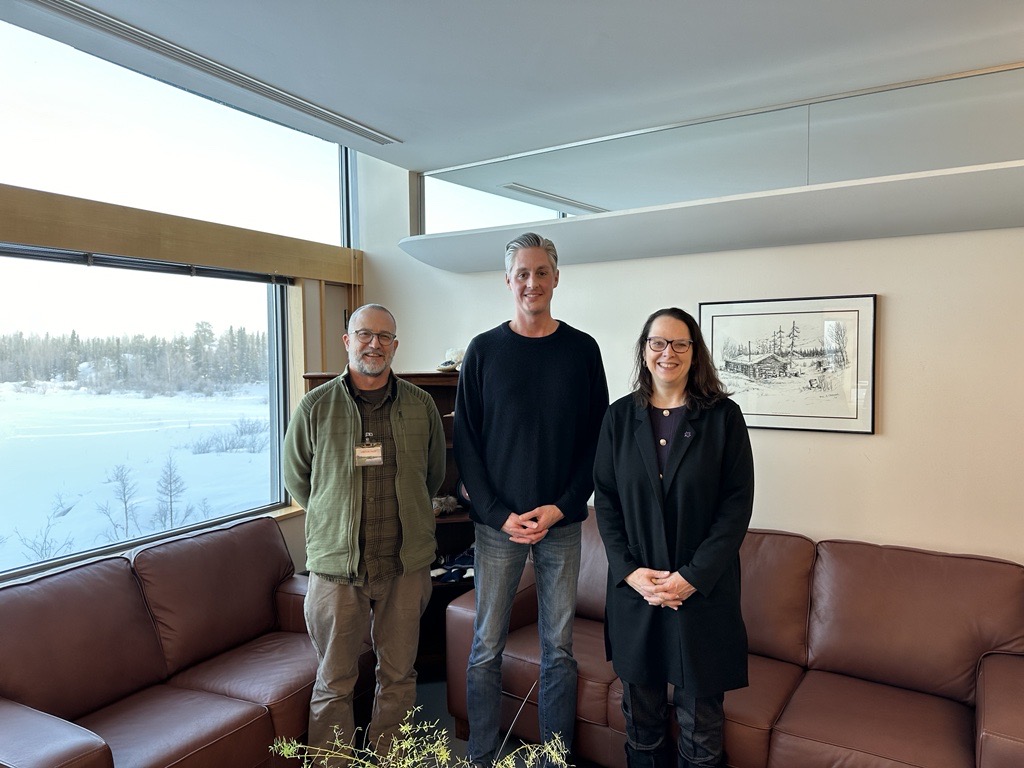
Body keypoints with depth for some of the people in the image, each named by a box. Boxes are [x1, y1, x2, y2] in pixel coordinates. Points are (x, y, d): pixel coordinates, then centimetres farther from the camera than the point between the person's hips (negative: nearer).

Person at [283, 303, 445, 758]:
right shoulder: (316, 406, -1)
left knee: (398, 676, 15)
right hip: (336, 565, -1)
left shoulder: (421, 406, 3)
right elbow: (295, 477, 10)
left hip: (405, 564, 2)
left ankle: (388, 758, 34)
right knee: (334, 683, 10)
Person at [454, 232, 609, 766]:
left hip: (562, 522, 1)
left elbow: (596, 438, 2)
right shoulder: (484, 350, 0)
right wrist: (499, 515, -9)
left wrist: (561, 506, -8)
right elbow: (465, 442, -1)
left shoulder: (582, 349, 3)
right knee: (487, 648, 9)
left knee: (558, 648, 12)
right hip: (497, 522, 0)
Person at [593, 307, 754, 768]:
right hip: (634, 588, 2)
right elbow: (606, 501, 3)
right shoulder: (620, 417, 4)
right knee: (640, 717, 15)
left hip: (703, 589, -2)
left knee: (700, 722, 9)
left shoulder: (723, 416, -3)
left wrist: (694, 576, -13)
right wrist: (630, 570, -8)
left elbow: (737, 505, -6)